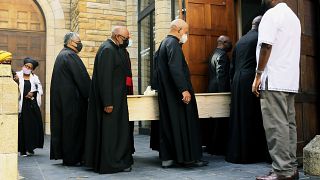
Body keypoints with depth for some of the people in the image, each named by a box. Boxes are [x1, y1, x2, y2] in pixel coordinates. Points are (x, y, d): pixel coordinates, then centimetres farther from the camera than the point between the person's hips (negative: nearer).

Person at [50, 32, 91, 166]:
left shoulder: (61, 55, 18)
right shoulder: (70, 55, -13)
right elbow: (82, 77, -17)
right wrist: (90, 95, -10)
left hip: (61, 98, 10)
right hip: (72, 98, -10)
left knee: (66, 126, 14)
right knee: (73, 127, -3)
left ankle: (62, 154, 20)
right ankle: (71, 158, 4)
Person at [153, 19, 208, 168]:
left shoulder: (164, 43, 17)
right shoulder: (173, 43, -13)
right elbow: (176, 69, -24)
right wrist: (184, 89, -26)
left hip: (166, 93, 10)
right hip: (176, 92, -10)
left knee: (168, 123, 9)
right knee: (184, 122, -3)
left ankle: (167, 157, 13)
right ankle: (188, 157, 4)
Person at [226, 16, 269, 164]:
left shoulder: (240, 41, 18)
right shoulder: (259, 38, -3)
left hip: (237, 81, 7)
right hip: (251, 80, -7)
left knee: (238, 118, 8)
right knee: (252, 118, -2)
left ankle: (236, 153, 12)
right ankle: (251, 154, 2)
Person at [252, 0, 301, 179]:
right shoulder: (293, 16, 23)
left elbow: (266, 46, -15)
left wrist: (258, 75, -12)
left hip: (274, 81, -9)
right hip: (291, 81, 9)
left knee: (276, 126, -8)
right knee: (289, 124, 8)